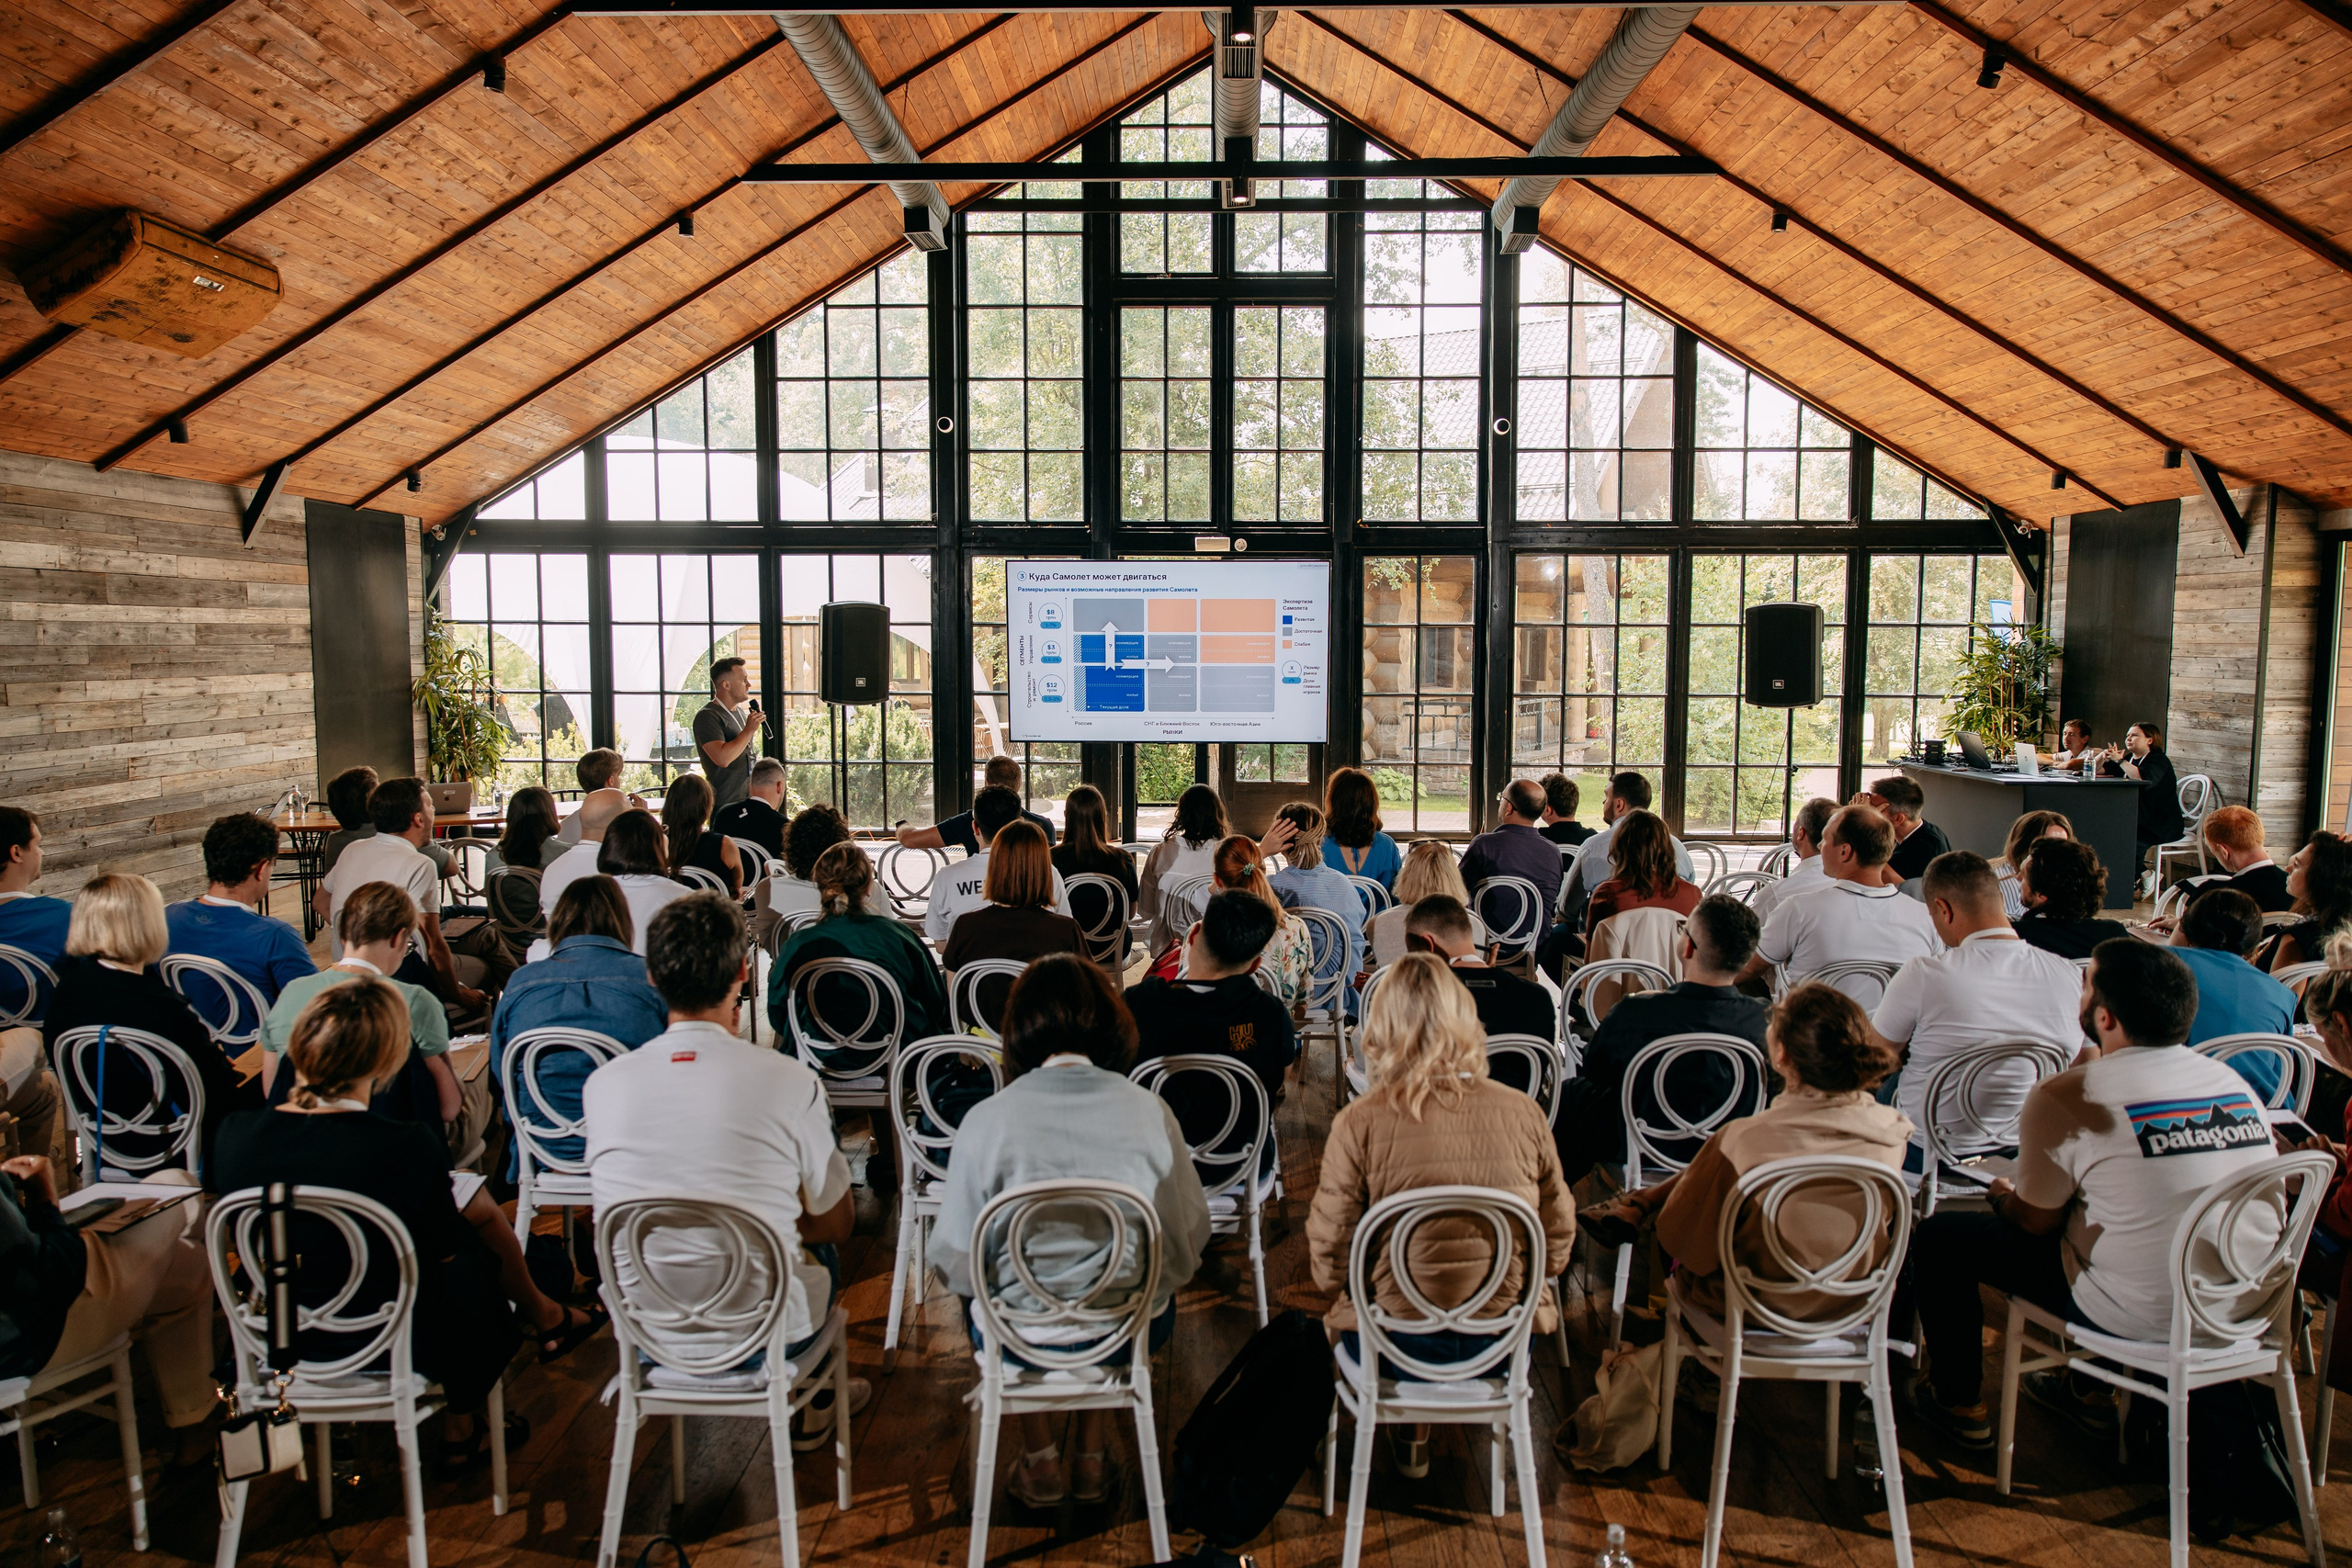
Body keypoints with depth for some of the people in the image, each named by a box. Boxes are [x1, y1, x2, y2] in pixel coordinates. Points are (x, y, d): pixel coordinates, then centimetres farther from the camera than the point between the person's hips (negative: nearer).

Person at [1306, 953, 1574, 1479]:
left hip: (1394, 1348, -2)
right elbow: (1557, 1245, 2)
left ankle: (1411, 1426, 32)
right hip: (1506, 1346, 3)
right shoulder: (1522, 1112, -9)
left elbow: (1329, 1266, -11)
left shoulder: (1359, 1124, -17)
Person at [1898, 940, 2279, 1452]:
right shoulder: (2233, 1081, -1)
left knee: (1938, 1235, 6)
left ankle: (1960, 1407, 22)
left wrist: (2003, 1196, 15)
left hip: (2137, 1315, -7)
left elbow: (2035, 1221, -7)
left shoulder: (2064, 1097, -19)